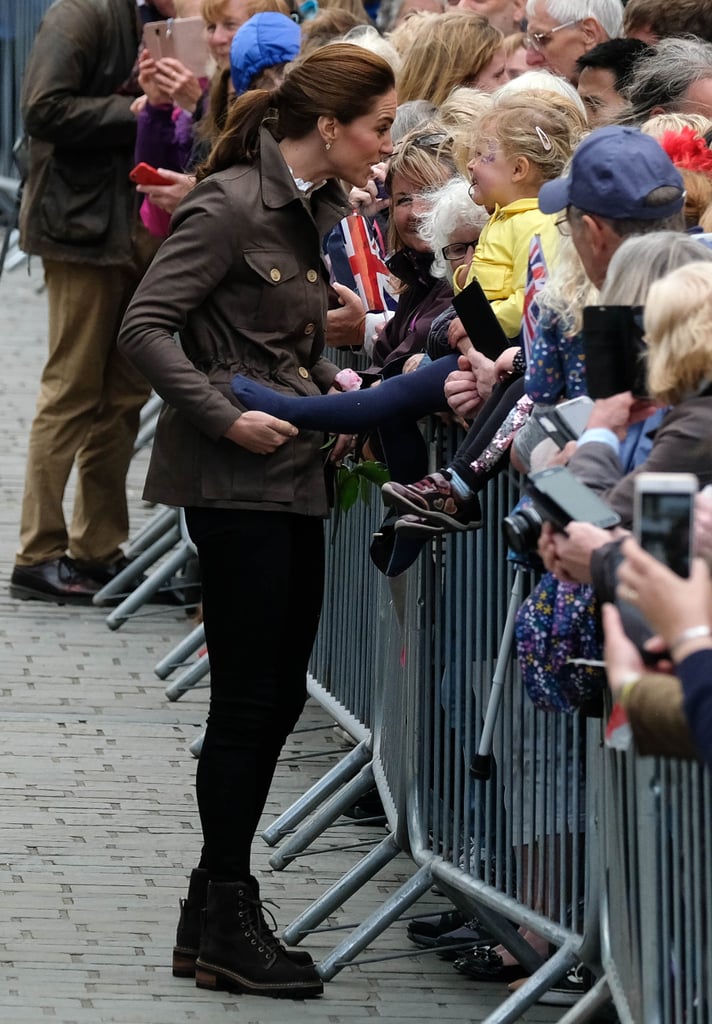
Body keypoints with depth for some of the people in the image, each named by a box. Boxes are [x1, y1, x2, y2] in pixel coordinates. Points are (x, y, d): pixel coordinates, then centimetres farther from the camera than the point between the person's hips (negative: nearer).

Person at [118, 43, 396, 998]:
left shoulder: (312, 210, 12)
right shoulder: (231, 206, -15)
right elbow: (144, 325, -18)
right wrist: (225, 417, -21)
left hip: (297, 481, 9)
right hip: (235, 486, -9)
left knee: (279, 696, 11)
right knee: (248, 698, -3)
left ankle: (213, 915, 19)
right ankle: (227, 924, 6)